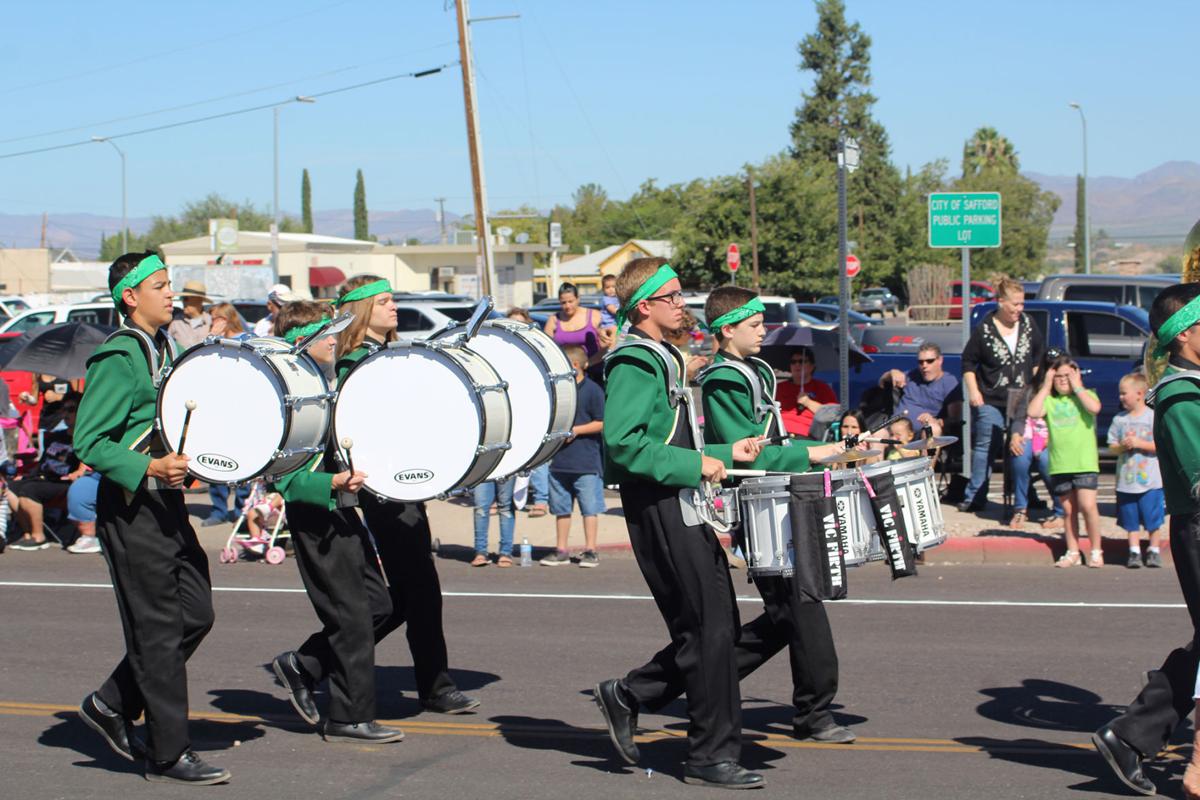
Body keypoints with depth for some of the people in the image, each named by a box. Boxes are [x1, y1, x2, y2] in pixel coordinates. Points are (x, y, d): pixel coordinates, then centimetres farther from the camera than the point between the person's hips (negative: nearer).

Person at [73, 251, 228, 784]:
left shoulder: (165, 349, 14)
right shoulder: (117, 358, -13)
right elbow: (88, 441, -17)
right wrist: (147, 468, -27)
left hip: (167, 504, 9)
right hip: (131, 508, -9)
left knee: (195, 614, 10)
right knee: (159, 630, -5)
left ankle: (112, 705, 23)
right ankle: (169, 755, 3)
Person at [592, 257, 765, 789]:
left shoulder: (662, 359, 18)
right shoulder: (635, 364, -14)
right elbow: (621, 442, -24)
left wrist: (727, 454, 15)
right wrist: (696, 465, -22)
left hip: (685, 511, 10)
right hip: (660, 511, -10)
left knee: (719, 626, 11)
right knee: (710, 630, -6)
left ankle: (626, 696, 22)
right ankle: (712, 756, 2)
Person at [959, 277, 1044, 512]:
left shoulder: (1028, 325, 4)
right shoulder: (984, 330, -8)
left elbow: (1038, 355, 18)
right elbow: (968, 362, 0)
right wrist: (973, 391, -8)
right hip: (990, 402, -3)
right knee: (984, 448, 2)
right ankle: (975, 497, 9)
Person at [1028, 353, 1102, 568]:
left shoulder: (1085, 395, 7)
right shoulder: (1049, 400, 10)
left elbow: (1094, 407, -16)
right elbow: (1033, 412, -9)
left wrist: (1077, 387, -8)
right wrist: (1046, 387, -2)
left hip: (1084, 462, -3)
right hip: (1059, 464, 3)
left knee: (1087, 505, -12)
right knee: (1068, 509, 8)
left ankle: (1096, 551, -2)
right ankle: (1072, 552, 16)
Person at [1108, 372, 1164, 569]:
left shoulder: (1153, 417, -5)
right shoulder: (1119, 419, 7)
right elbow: (1112, 446, 9)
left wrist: (1139, 444, -15)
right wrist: (1122, 446, -12)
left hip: (1151, 480, -3)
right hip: (1126, 480, 3)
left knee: (1153, 519, 1)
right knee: (1131, 521, 6)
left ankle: (1154, 551, 14)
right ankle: (1134, 552, 14)